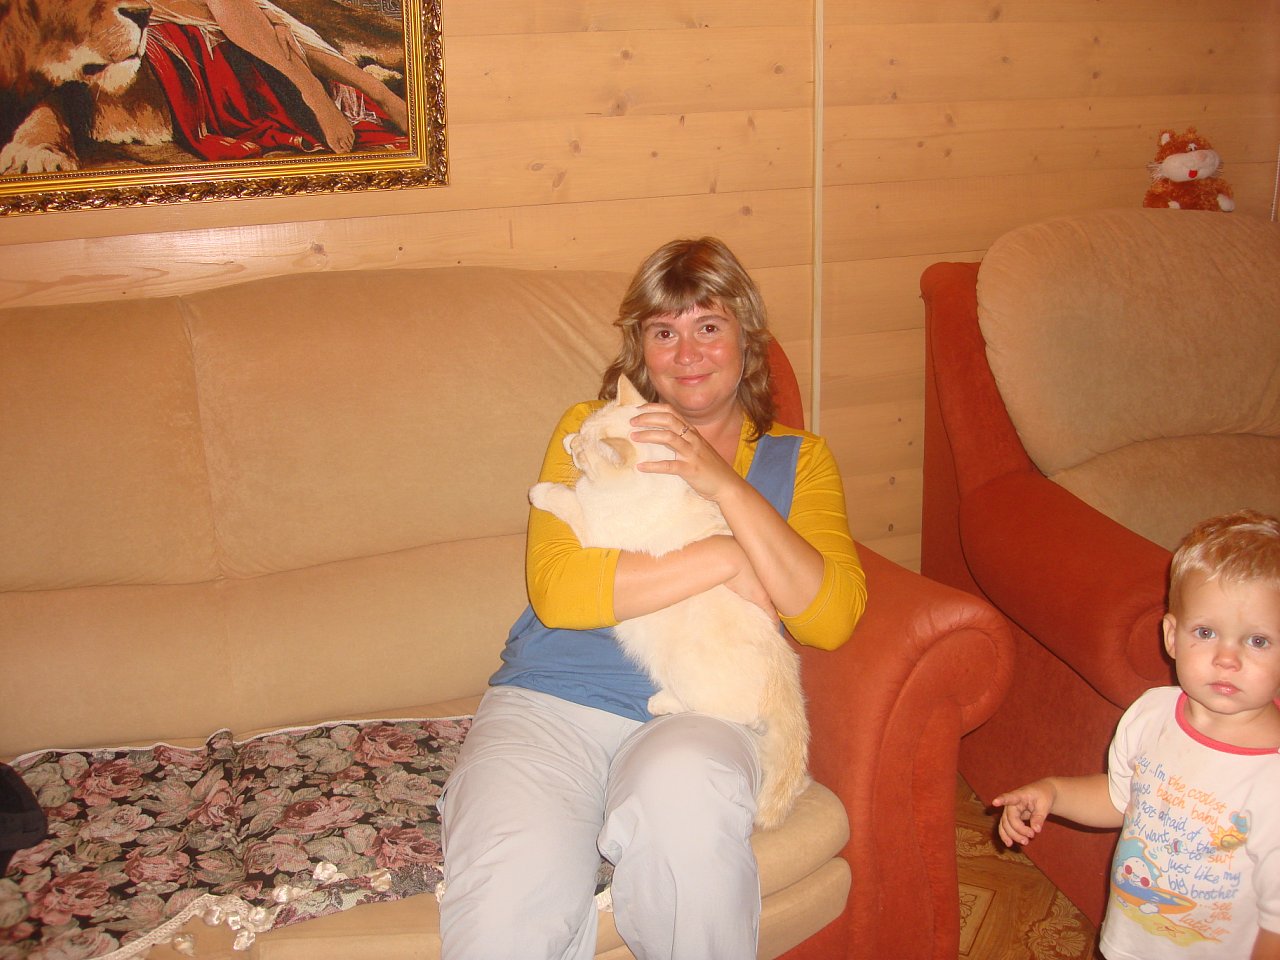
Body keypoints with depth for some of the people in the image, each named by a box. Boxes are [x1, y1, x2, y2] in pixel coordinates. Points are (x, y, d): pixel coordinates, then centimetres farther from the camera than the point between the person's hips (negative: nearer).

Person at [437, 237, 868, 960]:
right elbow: (557, 590, -5)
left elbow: (831, 620, -1)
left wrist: (728, 486, -9)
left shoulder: (797, 459, 16)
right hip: (552, 700, -1)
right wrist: (727, 562, -8)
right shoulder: (591, 430, 13)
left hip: (699, 712, 2)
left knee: (681, 799, -36)